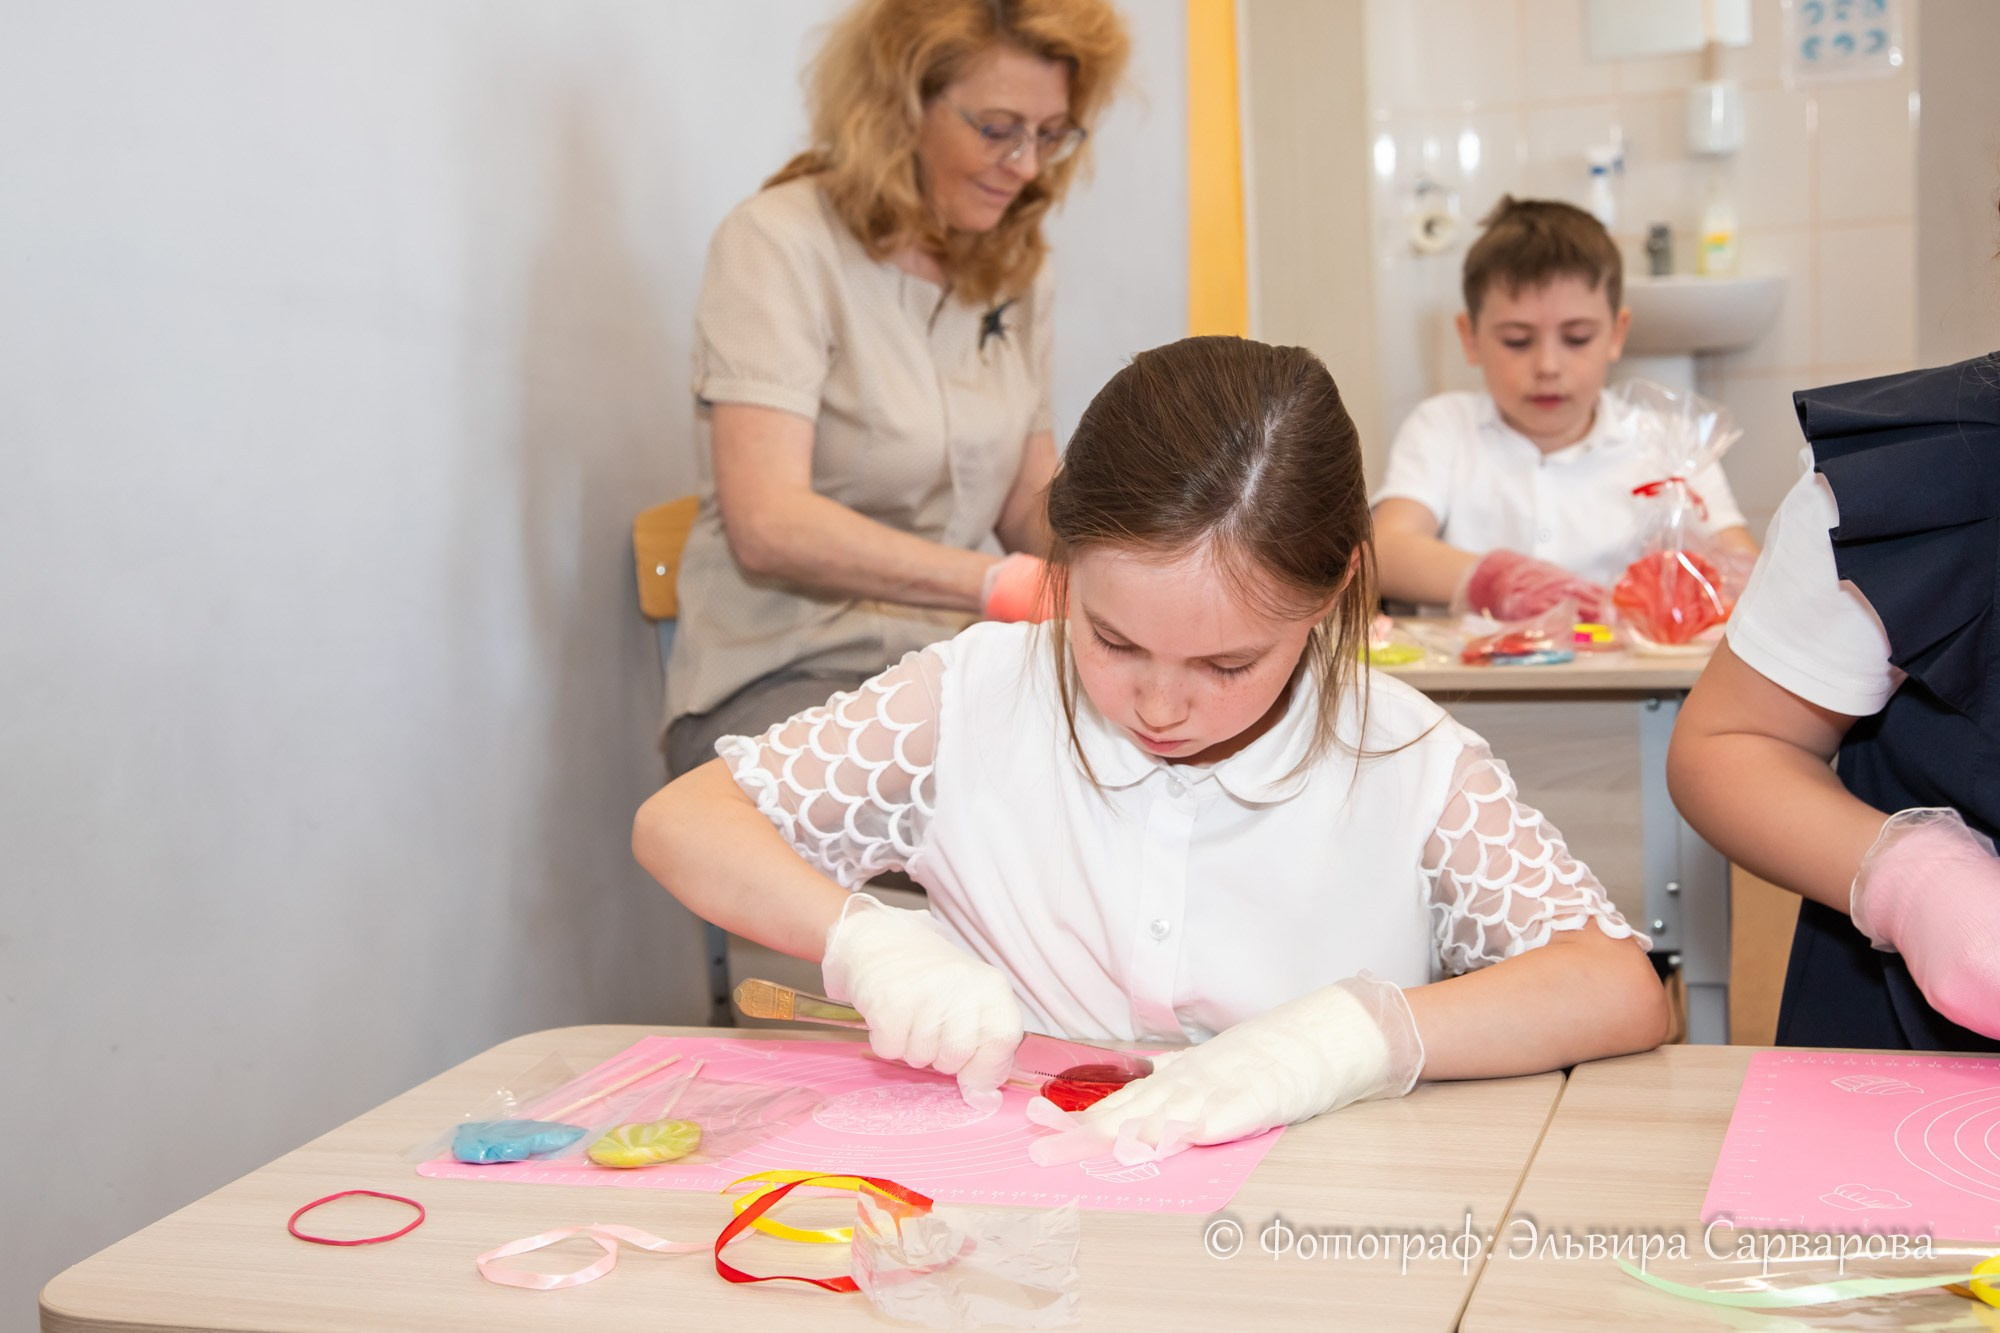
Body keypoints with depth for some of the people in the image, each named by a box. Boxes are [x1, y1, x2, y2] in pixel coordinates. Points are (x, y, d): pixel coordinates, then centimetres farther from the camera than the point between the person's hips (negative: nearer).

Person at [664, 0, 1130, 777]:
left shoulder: (1013, 264, 14)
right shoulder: (779, 242, -9)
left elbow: (1030, 504, 14)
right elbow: (769, 527, -21)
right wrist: (1011, 587, -31)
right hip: (784, 678, -7)